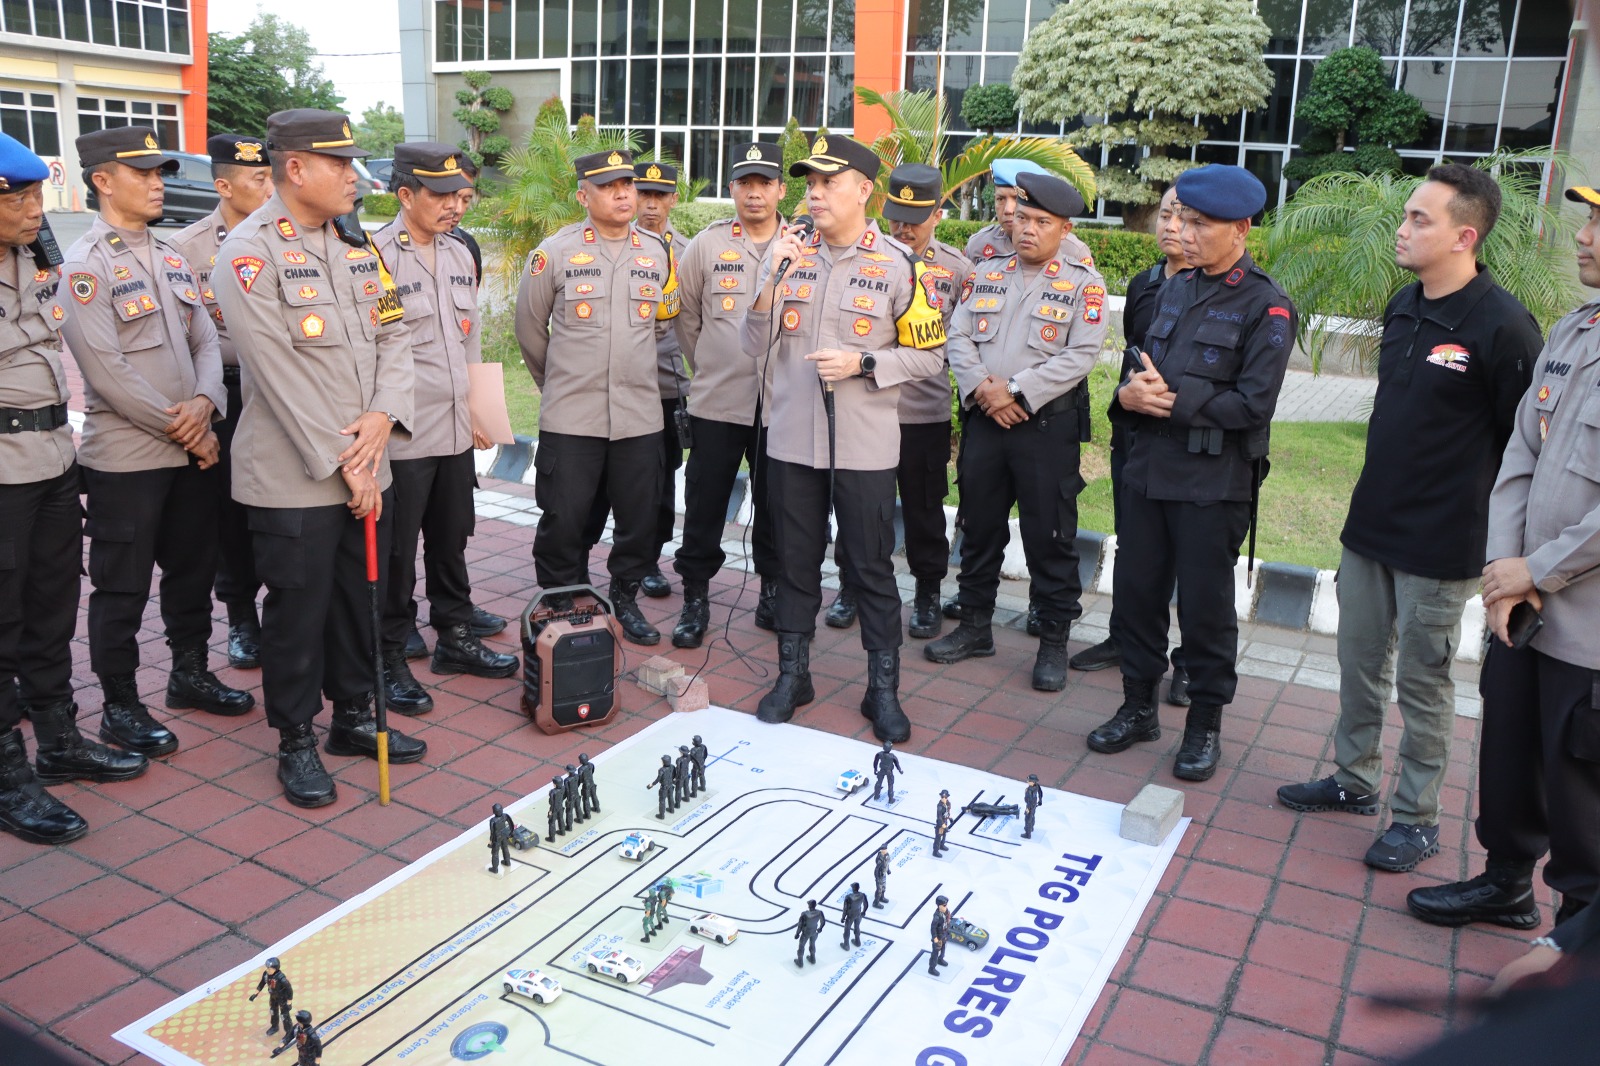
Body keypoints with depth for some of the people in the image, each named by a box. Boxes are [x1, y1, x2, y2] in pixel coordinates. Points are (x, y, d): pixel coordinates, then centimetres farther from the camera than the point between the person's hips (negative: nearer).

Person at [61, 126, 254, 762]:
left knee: (194, 567, 17)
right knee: (122, 587, 3)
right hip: (125, 458, -7)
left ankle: (190, 673, 33)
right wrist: (184, 431, -14)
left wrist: (204, 403, -10)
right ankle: (120, 706, 17)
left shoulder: (171, 257, 12)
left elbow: (205, 338, 9)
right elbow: (107, 372, -17)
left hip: (191, 448, 7)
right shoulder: (85, 266, -11)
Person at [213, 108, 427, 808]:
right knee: (298, 610, 5)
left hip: (366, 468, 7)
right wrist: (343, 464, -16)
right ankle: (296, 742, 22)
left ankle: (354, 717, 33)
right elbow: (281, 376, -17)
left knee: (362, 599, 16)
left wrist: (382, 417, -8)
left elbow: (392, 337, 9)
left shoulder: (353, 245, 11)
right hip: (295, 480, -6)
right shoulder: (250, 254, -12)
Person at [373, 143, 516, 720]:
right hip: (403, 436, -7)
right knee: (396, 553, 4)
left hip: (457, 433, 7)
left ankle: (455, 639, 32)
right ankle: (389, 660, 17)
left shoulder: (460, 255, 11)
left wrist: (479, 412, 16)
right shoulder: (375, 256, -12)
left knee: (451, 541, 18)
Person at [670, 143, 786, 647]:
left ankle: (773, 590, 25)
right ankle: (695, 597, 16)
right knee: (705, 503, 4)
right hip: (716, 400, 0)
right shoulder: (706, 244, 3)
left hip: (782, 402, 0)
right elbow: (683, 311, 12)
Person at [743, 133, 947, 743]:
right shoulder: (793, 255, 6)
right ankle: (792, 675, 28)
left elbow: (929, 355, -1)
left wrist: (862, 363, -15)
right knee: (796, 562, 13)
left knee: (872, 568, 5)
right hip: (793, 440, 3)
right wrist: (773, 279, -13)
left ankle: (883, 689, 19)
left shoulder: (898, 265, -4)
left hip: (864, 446, -3)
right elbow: (754, 347, 2)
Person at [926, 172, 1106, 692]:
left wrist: (1016, 391, -16)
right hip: (982, 420, 4)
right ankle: (975, 625, 27)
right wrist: (981, 388, -12)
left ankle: (1054, 641, 13)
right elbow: (958, 338, 5)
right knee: (979, 527, 13)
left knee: (1050, 538, 1)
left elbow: (1081, 355, -11)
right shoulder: (984, 275, 11)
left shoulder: (1084, 284, -1)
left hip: (1048, 425, -4)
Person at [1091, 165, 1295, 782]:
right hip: (1148, 470, 6)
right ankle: (1138, 708, 29)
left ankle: (1205, 726, 22)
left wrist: (1172, 401, -15)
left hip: (1213, 483, -6)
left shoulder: (1265, 306, -8)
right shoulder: (1177, 290, 13)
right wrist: (1128, 394, -6)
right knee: (1135, 593, 12)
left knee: (1206, 608, 5)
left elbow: (1253, 404, -16)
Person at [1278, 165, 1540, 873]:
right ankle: (1353, 780, 34)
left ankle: (1416, 816, 22)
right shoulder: (1403, 308, 7)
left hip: (1440, 545, -7)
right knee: (1360, 661, 17)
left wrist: (1497, 538, -11)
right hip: (1369, 524, 7)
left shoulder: (1501, 326, -17)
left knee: (1422, 683, 6)